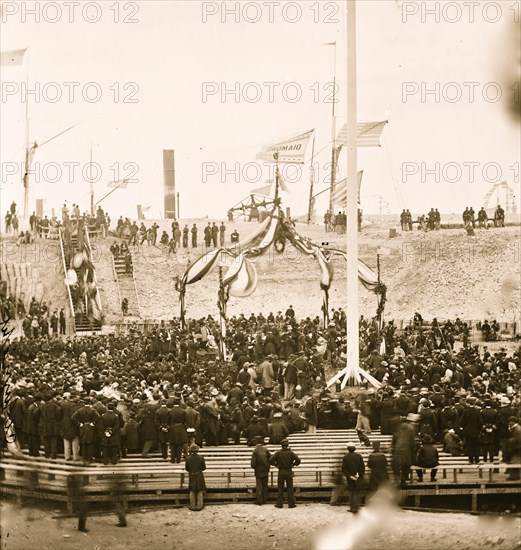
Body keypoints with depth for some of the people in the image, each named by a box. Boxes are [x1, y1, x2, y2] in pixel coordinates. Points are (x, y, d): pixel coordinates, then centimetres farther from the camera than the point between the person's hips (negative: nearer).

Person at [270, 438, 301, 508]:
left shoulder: (278, 453, -5)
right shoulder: (290, 453, -6)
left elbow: (271, 460, -11)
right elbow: (298, 460, -12)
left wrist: (276, 465, 4)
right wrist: (293, 464, 4)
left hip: (281, 472, 0)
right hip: (289, 472, 0)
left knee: (280, 489, 7)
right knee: (290, 488, 5)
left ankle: (279, 504, 6)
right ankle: (291, 504, 3)